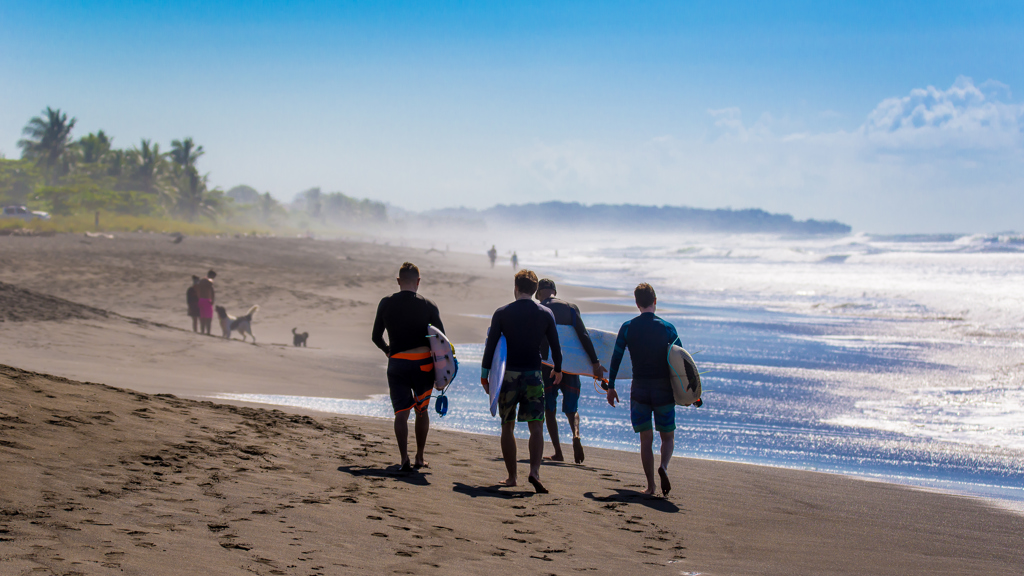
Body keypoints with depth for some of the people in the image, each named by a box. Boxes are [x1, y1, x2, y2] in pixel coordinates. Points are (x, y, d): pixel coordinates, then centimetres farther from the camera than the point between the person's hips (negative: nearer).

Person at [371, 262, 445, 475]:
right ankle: (419, 458, 23)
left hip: (397, 362, 0)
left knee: (401, 412, 0)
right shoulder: (428, 306, -1)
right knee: (422, 410, 16)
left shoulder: (386, 304, 3)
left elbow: (376, 336, 10)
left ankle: (405, 459, -15)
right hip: (423, 363, 0)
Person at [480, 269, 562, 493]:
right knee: (536, 427, -1)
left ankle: (512, 476, 12)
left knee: (507, 426, 10)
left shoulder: (502, 313, -2)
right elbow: (555, 346, 8)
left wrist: (484, 374, 5)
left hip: (508, 374, 0)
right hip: (533, 374, 0)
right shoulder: (546, 314, 2)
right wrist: (558, 370, 24)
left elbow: (490, 345, -3)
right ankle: (535, 470, -21)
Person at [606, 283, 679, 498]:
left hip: (639, 387, 1)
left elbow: (616, 358, 0)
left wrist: (611, 387, 9)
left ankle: (650, 485, 3)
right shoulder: (667, 328, -2)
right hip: (664, 388, -1)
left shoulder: (627, 328, 0)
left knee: (646, 439, 8)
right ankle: (663, 466, -18)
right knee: (668, 436, 10)